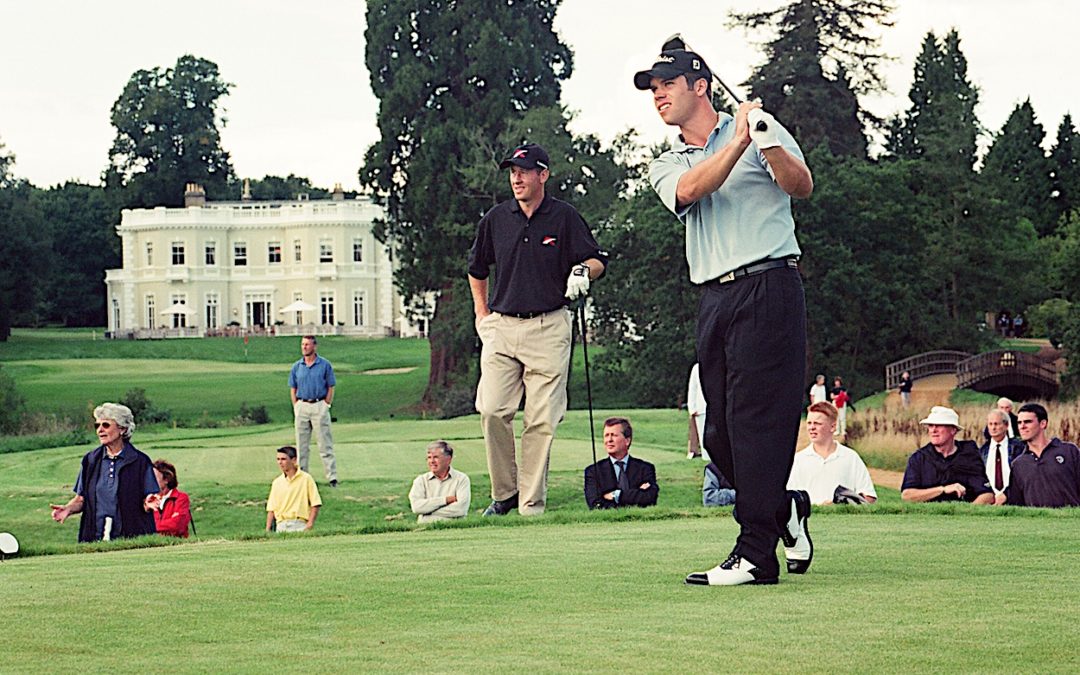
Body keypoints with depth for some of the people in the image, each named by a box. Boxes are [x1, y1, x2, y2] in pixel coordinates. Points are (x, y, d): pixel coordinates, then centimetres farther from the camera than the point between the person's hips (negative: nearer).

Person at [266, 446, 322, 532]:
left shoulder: (306, 478, 4)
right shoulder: (276, 482, 15)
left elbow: (315, 503, 0)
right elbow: (271, 509, 14)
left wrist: (310, 524, -10)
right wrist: (268, 529, 3)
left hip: (299, 524, -3)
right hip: (281, 525, 3)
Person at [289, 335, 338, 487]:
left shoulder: (324, 365, 0)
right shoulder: (297, 366, 9)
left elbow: (330, 388, 2)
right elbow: (293, 389, 13)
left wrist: (326, 406, -6)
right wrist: (296, 408, 3)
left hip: (319, 405, -3)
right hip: (302, 405, 3)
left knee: (325, 444, -5)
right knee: (302, 445, 6)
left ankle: (332, 477, -5)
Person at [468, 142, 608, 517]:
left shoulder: (564, 217, 2)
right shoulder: (496, 219, 10)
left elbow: (597, 260, 7)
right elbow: (477, 268, 25)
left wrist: (584, 271, -15)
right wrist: (481, 314, 18)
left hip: (548, 328, -2)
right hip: (500, 328, 2)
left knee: (542, 419, -4)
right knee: (492, 411, -10)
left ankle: (532, 503, 1)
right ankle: (504, 493, 4)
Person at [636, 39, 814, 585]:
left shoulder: (763, 129, 7)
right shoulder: (666, 166, 18)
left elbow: (802, 186, -8)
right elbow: (691, 190, -7)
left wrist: (769, 145, -27)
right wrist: (738, 142, -20)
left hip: (768, 288, -5)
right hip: (714, 300, 5)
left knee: (757, 419, -11)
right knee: (719, 432, 4)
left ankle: (756, 554, -10)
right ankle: (784, 510, 28)